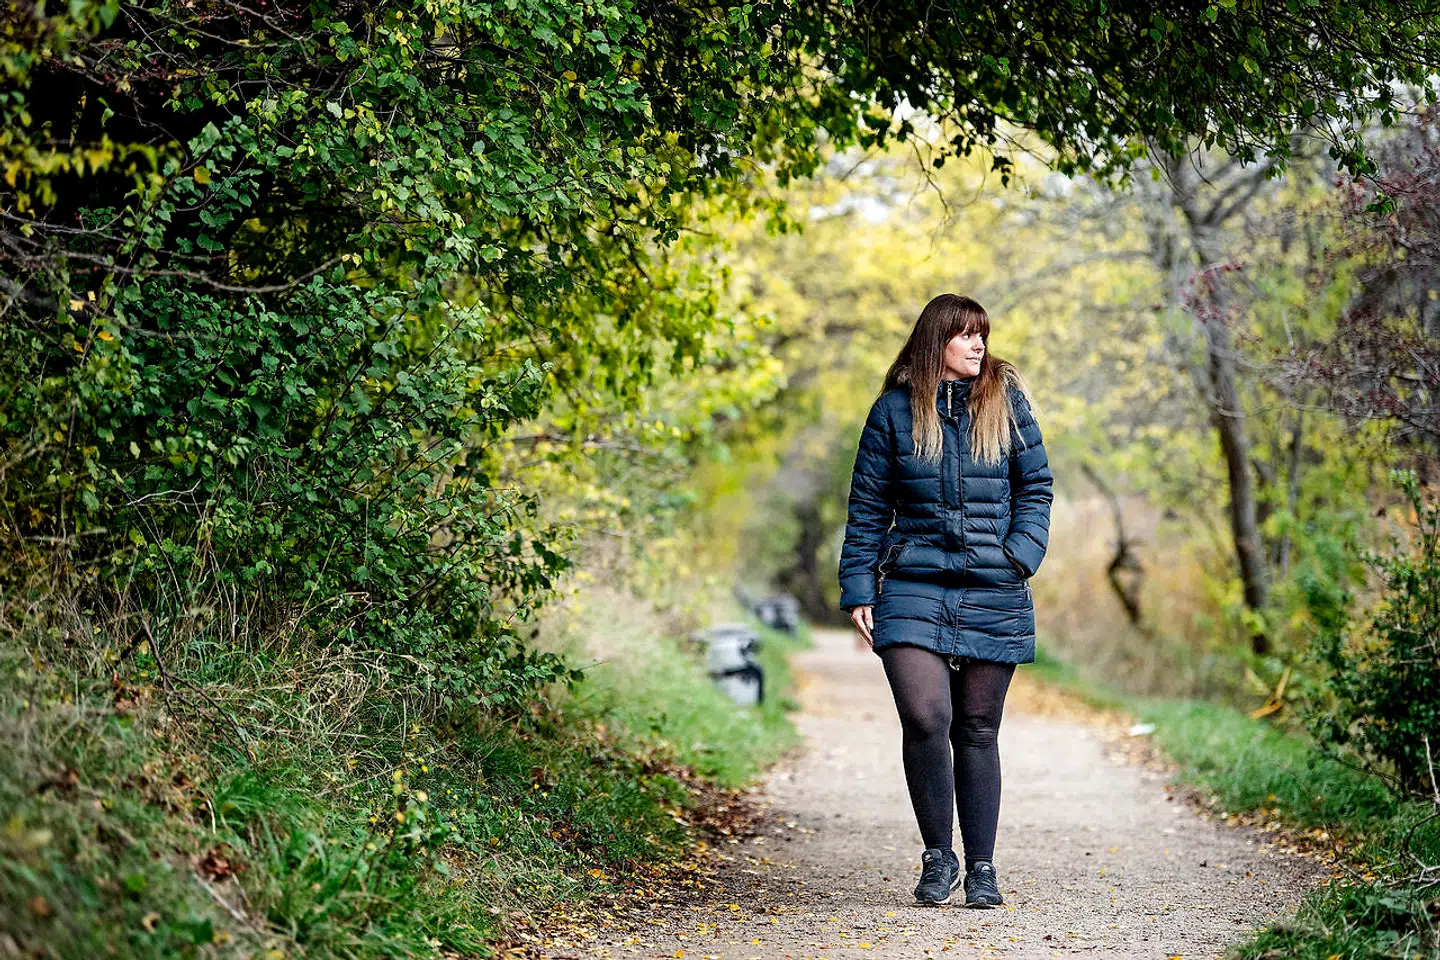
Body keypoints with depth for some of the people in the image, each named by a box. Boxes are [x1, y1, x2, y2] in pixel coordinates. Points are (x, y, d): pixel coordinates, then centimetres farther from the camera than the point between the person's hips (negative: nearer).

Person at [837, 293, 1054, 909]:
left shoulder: (1007, 401, 8)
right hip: (914, 588, -1)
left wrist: (1022, 553, -5)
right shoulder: (894, 410, 5)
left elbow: (1036, 486, 11)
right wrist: (857, 591, 2)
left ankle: (981, 866, 19)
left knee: (977, 730, 7)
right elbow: (867, 507, 8)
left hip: (993, 593, 1)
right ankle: (937, 855, 2)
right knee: (924, 718, -17)